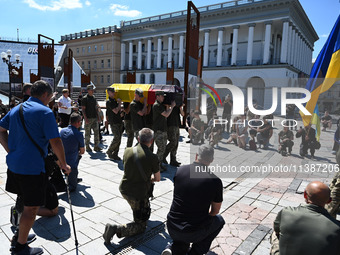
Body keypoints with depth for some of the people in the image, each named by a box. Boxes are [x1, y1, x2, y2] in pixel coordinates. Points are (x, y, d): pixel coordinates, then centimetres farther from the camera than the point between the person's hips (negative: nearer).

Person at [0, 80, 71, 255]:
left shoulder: (16, 109, 12)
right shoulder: (45, 112, -14)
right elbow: (55, 142, -17)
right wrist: (64, 165, -7)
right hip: (32, 167, -9)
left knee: (24, 201, 25)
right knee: (31, 208, 5)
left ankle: (20, 235, 40)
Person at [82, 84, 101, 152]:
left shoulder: (94, 98, 14)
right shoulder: (85, 98, -5)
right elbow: (83, 109, -9)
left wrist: (98, 117, 13)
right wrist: (85, 119, -17)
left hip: (95, 118, 6)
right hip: (88, 118, -6)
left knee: (96, 132, 3)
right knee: (87, 133, 3)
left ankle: (96, 146, 9)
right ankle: (87, 146, 13)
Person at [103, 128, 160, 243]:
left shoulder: (127, 151, -4)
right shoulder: (152, 157, -18)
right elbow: (157, 178, -4)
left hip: (124, 190, 7)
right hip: (138, 195, -6)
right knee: (141, 226, 10)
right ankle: (116, 229, -11)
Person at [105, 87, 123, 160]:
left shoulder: (115, 100, 18)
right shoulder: (109, 101, -8)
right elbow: (116, 111, -17)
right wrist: (120, 103, -6)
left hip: (119, 122, 8)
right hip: (114, 122, -8)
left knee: (118, 139, 7)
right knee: (117, 138, -13)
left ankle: (115, 154, 14)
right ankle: (109, 151, 6)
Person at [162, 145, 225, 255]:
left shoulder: (180, 170, -4)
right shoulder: (215, 181, -13)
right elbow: (215, 211, 2)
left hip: (172, 228, 4)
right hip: (194, 233, -4)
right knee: (219, 220, 25)